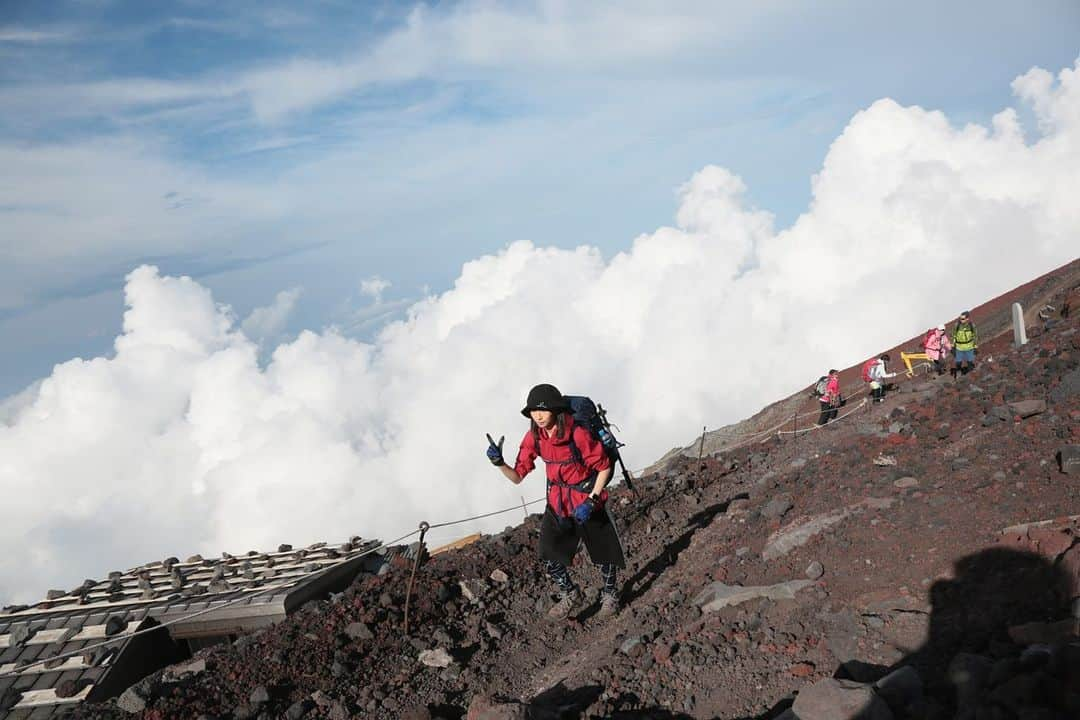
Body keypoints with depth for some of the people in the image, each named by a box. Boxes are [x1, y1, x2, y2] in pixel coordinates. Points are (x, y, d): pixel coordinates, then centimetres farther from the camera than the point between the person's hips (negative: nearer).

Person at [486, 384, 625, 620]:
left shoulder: (578, 434, -27)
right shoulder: (533, 437, -11)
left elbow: (604, 467, -17)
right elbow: (517, 476, -8)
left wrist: (591, 501, -23)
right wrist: (499, 463, -27)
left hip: (587, 498, -4)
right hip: (557, 502, 4)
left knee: (602, 552, 13)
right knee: (549, 555, -1)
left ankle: (610, 595, 42)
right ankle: (570, 596, 28)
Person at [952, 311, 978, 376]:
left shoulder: (972, 325, -15)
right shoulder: (957, 325, -16)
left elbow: (975, 336, -1)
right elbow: (954, 336, -3)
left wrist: (976, 347, 3)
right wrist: (953, 346, 0)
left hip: (969, 348, 0)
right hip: (959, 348, 0)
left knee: (970, 362, 12)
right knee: (958, 363, 6)